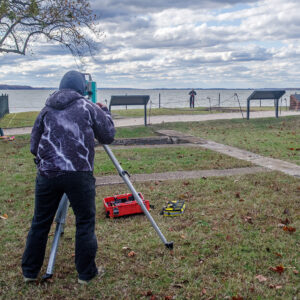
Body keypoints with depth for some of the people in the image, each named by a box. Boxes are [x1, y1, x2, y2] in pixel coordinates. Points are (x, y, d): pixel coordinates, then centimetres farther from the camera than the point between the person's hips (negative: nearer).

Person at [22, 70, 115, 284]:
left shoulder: (47, 109, 14)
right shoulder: (89, 107, 5)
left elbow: (34, 145, 15)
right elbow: (108, 136, 10)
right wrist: (104, 112, 25)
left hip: (47, 174, 4)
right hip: (79, 174, -3)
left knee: (40, 222, 14)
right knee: (85, 222, 8)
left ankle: (30, 271, 26)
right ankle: (86, 273, 15)